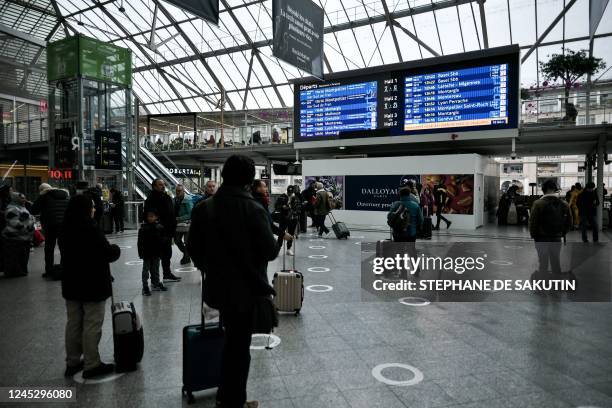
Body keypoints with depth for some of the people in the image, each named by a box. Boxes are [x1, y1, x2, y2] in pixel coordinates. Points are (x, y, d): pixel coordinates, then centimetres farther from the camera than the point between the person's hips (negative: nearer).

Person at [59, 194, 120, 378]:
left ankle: (72, 363, 29)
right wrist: (116, 249, 3)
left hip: (71, 284, 8)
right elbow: (108, 254, -19)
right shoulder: (90, 229, -22)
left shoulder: (65, 230, 3)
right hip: (93, 285, -8)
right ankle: (91, 365, 11)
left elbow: (69, 253, 13)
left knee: (73, 324, 17)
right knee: (92, 325, 3)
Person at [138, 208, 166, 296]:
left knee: (156, 269, 17)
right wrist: (141, 253, -12)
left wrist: (161, 251, 2)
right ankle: (145, 287, 11)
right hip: (147, 253, -3)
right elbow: (140, 242, -10)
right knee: (146, 270, 5)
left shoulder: (159, 227, -2)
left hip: (156, 253, 3)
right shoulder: (143, 228, -11)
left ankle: (156, 283, 32)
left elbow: (162, 240, 5)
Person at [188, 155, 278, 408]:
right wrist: (277, 240, 4)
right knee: (239, 345, 10)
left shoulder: (203, 208, -3)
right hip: (247, 288, -5)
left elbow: (193, 247, 2)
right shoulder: (254, 209, -19)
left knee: (231, 340, 24)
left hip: (218, 286, 6)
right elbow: (269, 251, -18)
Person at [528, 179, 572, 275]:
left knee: (543, 264, 4)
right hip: (557, 239, 3)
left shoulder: (538, 203, -13)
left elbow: (532, 222, -12)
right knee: (556, 264, 14)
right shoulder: (563, 204, 0)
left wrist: (533, 235, 2)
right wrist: (561, 233, 15)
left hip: (541, 239, -3)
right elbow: (569, 223, 5)